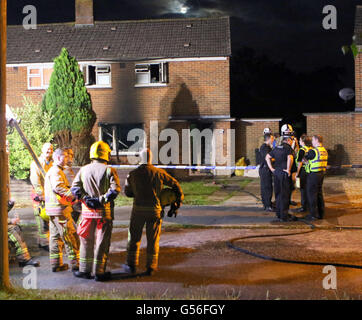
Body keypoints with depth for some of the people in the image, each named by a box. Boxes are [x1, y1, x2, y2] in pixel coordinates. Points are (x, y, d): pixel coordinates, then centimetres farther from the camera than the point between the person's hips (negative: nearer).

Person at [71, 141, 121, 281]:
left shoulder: (83, 170, 5)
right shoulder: (109, 170, -6)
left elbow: (75, 188, -2)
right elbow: (115, 189, -18)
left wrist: (86, 199, -6)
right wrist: (102, 199, -14)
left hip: (87, 211, 3)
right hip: (104, 212, -3)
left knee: (86, 241, 14)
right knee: (102, 242, 5)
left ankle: (84, 270, 21)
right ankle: (99, 272, 9)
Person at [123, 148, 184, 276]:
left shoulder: (133, 174, -3)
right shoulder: (159, 173, -2)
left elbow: (127, 192, 8)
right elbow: (175, 184, 7)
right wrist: (179, 199, 20)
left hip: (138, 209, 0)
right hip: (154, 210, 0)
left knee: (134, 237, 14)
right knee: (153, 239, 9)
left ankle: (131, 265, 20)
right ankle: (151, 268, 14)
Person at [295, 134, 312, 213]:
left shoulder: (302, 150, -16)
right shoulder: (311, 149, 6)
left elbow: (300, 163, -17)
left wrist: (297, 173, -12)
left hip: (303, 171, -7)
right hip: (309, 171, 7)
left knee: (303, 189, 0)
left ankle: (304, 206, 5)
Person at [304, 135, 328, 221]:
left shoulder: (313, 151, -17)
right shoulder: (325, 151, 9)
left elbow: (304, 159, -8)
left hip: (314, 174, -8)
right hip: (322, 173, 8)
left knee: (312, 194, 0)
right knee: (319, 193, 16)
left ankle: (313, 214, 3)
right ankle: (321, 214, 21)